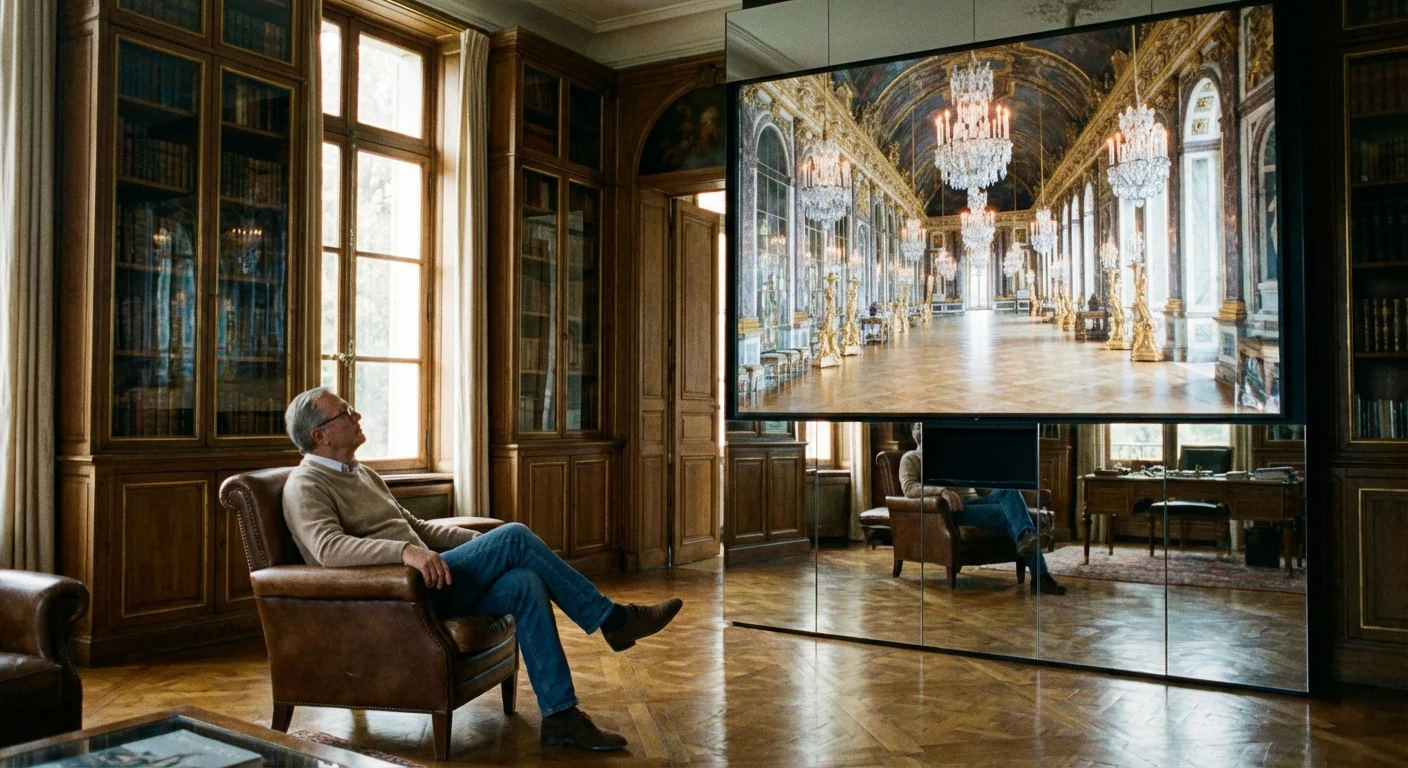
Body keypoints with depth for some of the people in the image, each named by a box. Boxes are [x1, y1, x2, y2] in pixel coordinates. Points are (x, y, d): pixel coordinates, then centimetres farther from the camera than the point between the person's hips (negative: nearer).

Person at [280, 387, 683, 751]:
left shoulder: (362, 473, 22)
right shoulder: (306, 485, -6)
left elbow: (415, 526, 26)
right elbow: (329, 548, -25)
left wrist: (485, 544, 15)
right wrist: (406, 551, -40)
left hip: (424, 583, 8)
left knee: (525, 584, -17)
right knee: (515, 536, -19)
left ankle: (560, 714, -13)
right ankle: (612, 619, -10)